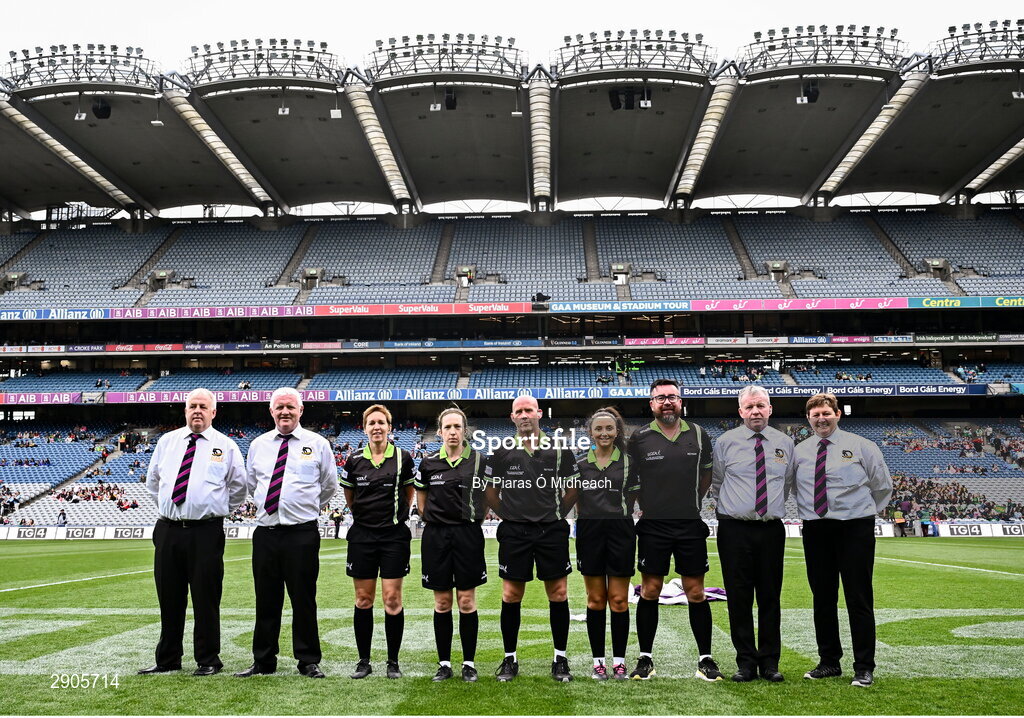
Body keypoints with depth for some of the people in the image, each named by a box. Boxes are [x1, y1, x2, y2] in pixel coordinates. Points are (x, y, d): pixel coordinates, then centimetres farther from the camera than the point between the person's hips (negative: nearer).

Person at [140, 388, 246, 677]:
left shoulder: (226, 446, 1)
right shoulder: (167, 441, 10)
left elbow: (239, 487, 10)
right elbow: (152, 480, 23)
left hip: (206, 531, -3)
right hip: (167, 530, 3)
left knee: (206, 599, 1)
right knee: (169, 599, 11)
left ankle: (208, 661, 13)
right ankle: (167, 660, 23)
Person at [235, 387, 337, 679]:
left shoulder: (318, 444, 1)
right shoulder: (258, 445, 9)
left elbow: (329, 486, 12)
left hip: (302, 533, -3)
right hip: (265, 532, 3)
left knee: (303, 599, 2)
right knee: (266, 599, 9)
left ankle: (308, 661, 13)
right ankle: (263, 661, 20)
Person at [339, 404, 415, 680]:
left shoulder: (402, 458, -1)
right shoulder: (355, 461, 2)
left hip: (394, 535, -1)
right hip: (362, 535, 2)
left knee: (392, 599, -1)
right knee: (363, 600, 6)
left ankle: (393, 662, 11)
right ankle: (363, 661, 17)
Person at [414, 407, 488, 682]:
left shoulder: (478, 460, -1)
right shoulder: (429, 463, 3)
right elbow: (421, 497, 17)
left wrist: (476, 518, 5)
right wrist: (433, 518, 9)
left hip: (468, 535, -1)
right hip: (436, 536, 2)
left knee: (467, 601, 2)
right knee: (441, 602, 7)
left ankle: (469, 663, 13)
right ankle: (444, 663, 16)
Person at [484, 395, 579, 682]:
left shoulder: (559, 450, 3)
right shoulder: (501, 452, 3)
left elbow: (573, 489, 12)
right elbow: (490, 492, 11)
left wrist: (554, 513, 7)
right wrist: (509, 515, 7)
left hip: (552, 530, 0)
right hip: (514, 532, 0)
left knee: (558, 594, 4)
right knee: (511, 596, 4)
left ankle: (560, 659, 18)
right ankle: (509, 659, 17)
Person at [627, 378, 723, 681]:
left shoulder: (699, 435, 4)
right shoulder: (639, 438, -1)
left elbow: (706, 474, 16)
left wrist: (692, 503, 11)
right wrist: (644, 506, 5)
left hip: (690, 525, 1)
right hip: (652, 527, -1)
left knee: (696, 592, 6)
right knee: (650, 591, 4)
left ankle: (705, 659, 16)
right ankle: (645, 659, 15)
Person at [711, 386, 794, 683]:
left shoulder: (785, 443, 7)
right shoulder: (726, 442, 1)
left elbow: (788, 484, 19)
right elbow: (716, 484, 9)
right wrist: (728, 508, 7)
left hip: (772, 529, 2)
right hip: (734, 529, -2)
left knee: (770, 596, 6)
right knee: (739, 597, 2)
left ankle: (770, 662, 17)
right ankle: (746, 662, 12)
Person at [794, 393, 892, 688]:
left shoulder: (861, 446, 1)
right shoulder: (799, 451, 8)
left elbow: (883, 486, 9)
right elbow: (794, 488, 20)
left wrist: (864, 511, 9)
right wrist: (808, 512, 11)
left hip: (854, 528, -3)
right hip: (815, 530, 3)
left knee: (859, 599, 0)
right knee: (822, 598, 9)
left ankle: (864, 667, 9)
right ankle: (828, 661, 21)